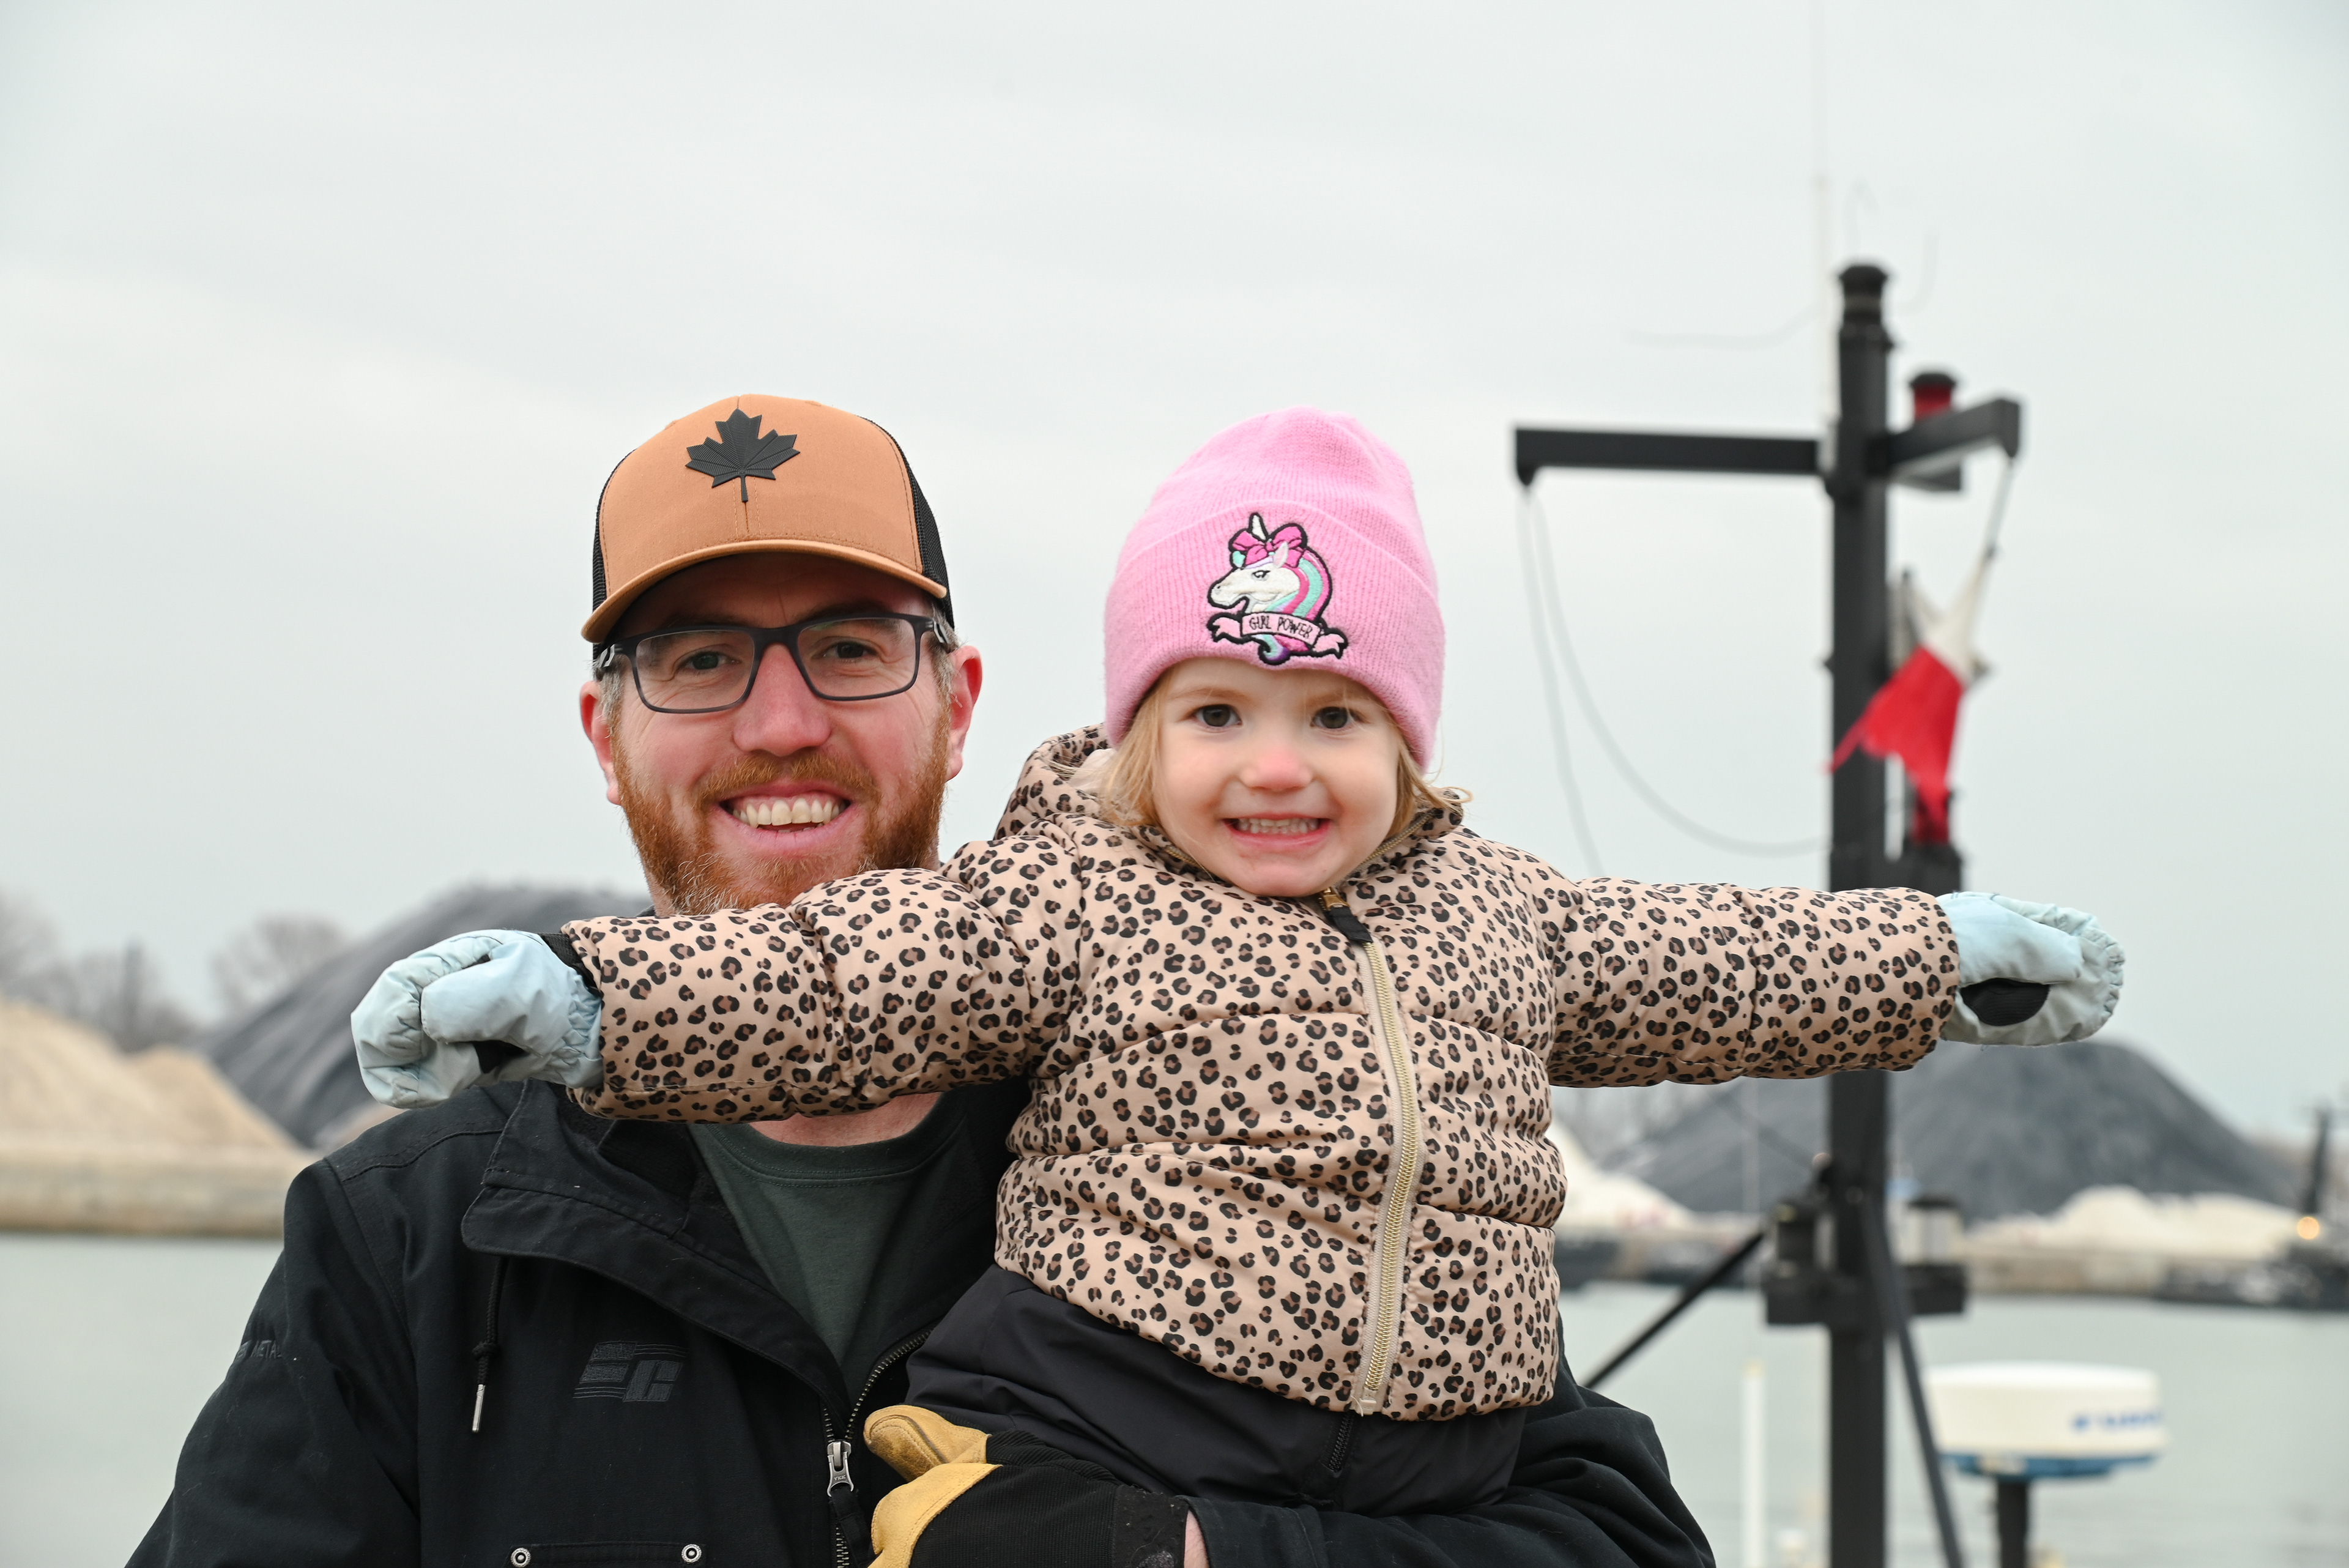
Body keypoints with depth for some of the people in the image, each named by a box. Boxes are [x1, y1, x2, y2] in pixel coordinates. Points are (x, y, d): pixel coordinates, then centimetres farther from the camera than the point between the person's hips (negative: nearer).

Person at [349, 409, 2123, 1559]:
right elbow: (840, 978, -9)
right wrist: (581, 991, -21)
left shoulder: (1498, 910, 16)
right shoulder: (1075, 901, 0)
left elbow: (1700, 967, 28)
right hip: (1105, 1418, -4)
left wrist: (1941, 955, 36)